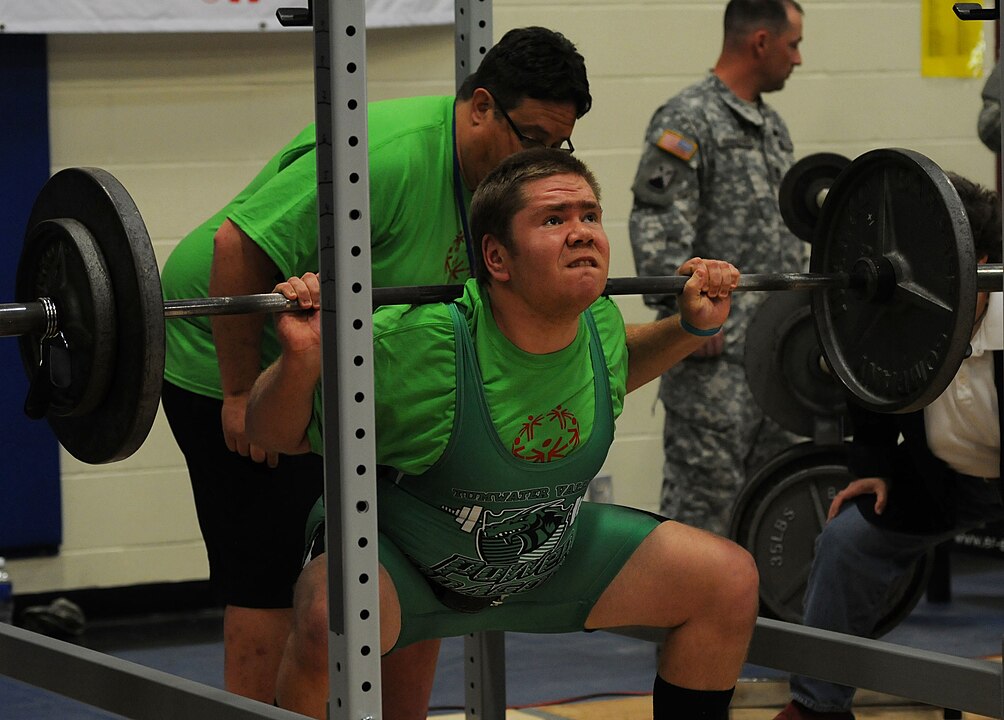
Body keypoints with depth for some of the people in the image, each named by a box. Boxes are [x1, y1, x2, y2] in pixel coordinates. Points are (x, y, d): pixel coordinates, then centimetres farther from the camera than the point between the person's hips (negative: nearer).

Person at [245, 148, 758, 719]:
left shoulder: (599, 324, -13)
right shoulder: (415, 346, -32)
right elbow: (280, 434, -19)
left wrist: (691, 327, 0)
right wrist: (301, 358, -39)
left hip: (544, 554, 6)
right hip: (398, 563, -6)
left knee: (730, 579, -4)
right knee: (333, 620, -39)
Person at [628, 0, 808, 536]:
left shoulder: (771, 126, 18)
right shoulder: (689, 120, -10)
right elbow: (656, 226, -17)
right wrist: (684, 311, -22)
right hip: (715, 349, -9)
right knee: (704, 494, -7)